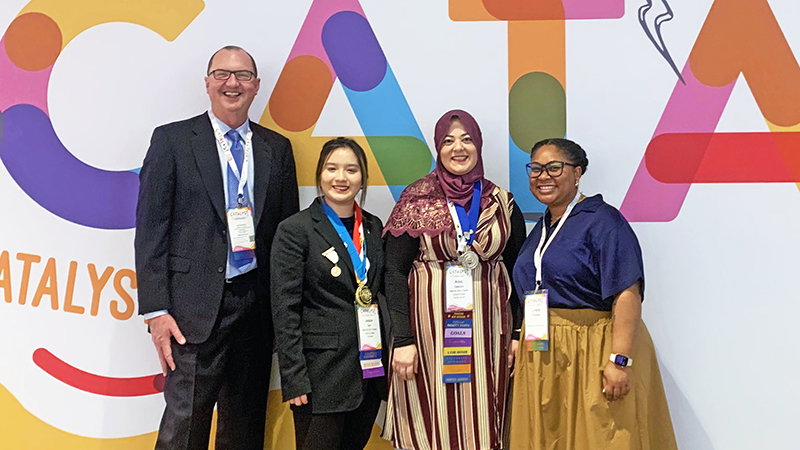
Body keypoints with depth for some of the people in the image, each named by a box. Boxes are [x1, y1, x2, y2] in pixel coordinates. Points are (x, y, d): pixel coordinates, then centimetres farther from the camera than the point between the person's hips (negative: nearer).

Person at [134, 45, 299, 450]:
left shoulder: (277, 148, 11)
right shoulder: (172, 140, 2)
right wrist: (156, 310, -10)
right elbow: (151, 229, -3)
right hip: (196, 306, -3)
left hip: (257, 305, 4)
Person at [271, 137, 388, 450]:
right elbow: (285, 311, -9)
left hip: (369, 370, 5)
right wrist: (294, 380, -14)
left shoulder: (373, 227, 10)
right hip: (322, 372, -5)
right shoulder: (295, 230, -6)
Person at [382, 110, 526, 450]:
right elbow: (395, 272, -4)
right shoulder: (417, 201, -2)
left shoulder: (501, 203, 6)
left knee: (481, 422, 6)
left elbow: (517, 271, 11)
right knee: (431, 420, 2)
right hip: (429, 327, -2)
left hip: (487, 329, 2)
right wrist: (403, 340, -11)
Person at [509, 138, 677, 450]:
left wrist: (619, 361, -25)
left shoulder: (602, 221, -11)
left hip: (593, 355, -7)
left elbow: (627, 295, -19)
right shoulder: (540, 229, 13)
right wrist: (523, 346, 18)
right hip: (544, 360, 7)